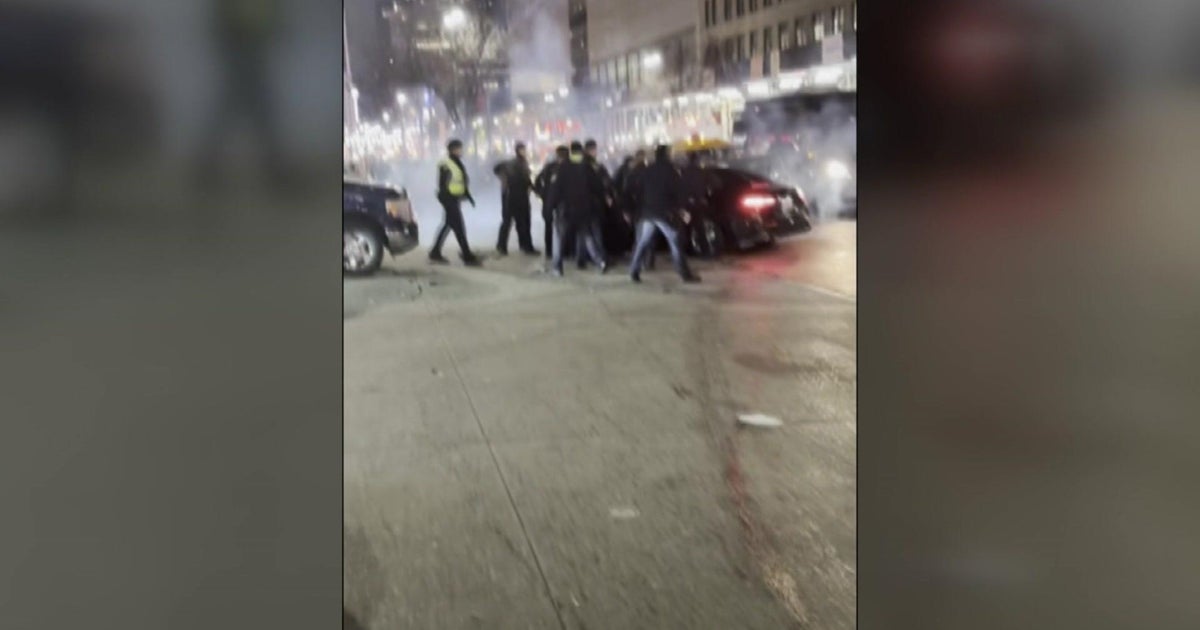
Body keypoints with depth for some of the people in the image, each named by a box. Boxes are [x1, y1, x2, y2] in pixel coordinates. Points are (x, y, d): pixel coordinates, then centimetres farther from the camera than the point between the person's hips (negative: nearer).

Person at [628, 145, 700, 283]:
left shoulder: (647, 171, 12)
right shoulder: (670, 170, -2)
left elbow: (638, 191, 13)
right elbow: (678, 191, -5)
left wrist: (641, 208, 18)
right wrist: (680, 208, 5)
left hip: (648, 213, 5)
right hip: (665, 213, -5)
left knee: (643, 243, 12)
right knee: (675, 243, -4)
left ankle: (634, 272, 9)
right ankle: (685, 274, -7)